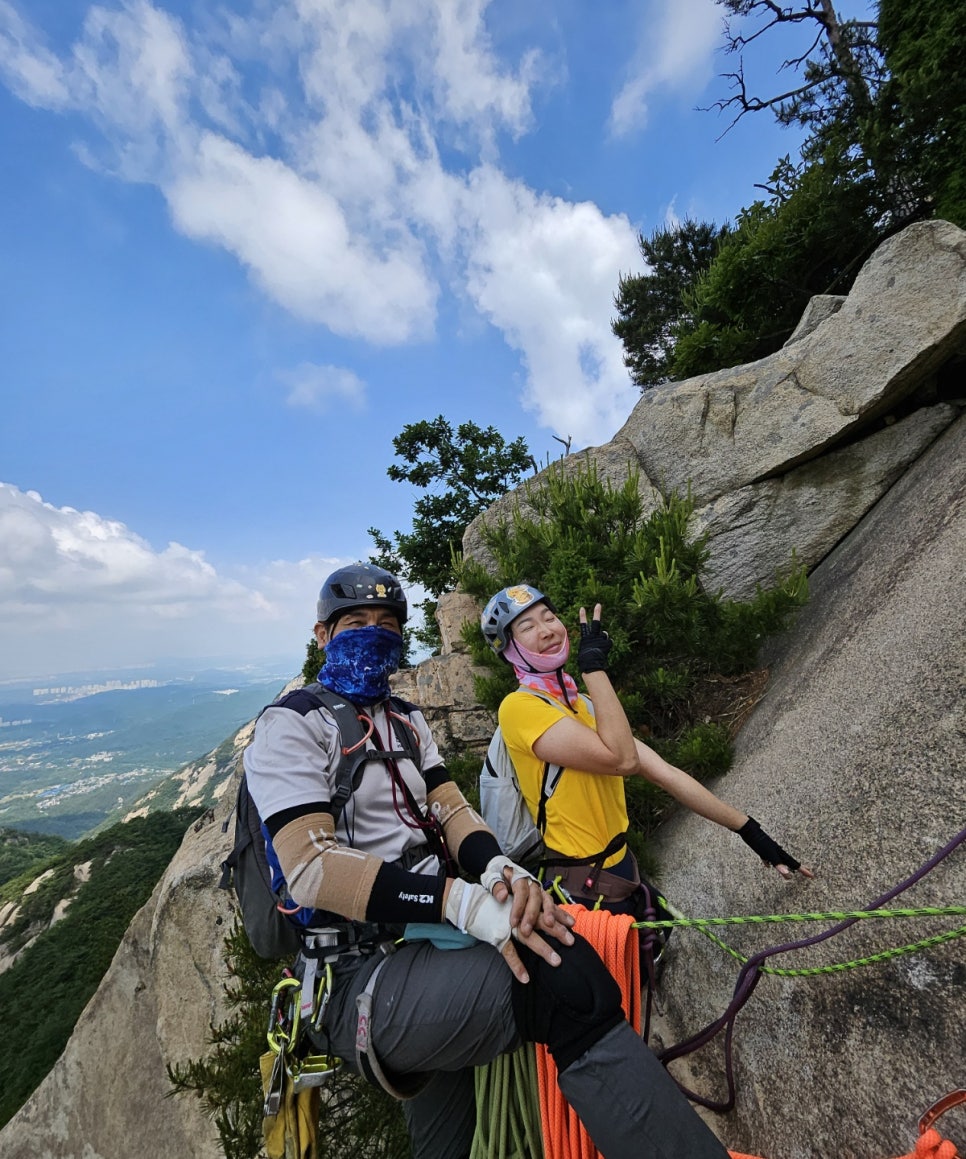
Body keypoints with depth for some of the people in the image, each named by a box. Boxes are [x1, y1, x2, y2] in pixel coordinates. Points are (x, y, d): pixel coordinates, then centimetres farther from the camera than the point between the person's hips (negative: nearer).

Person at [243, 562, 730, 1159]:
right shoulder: (290, 724, -7)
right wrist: (460, 899, -29)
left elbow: (451, 809, 6)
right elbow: (310, 867, -19)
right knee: (564, 980, -25)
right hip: (363, 971, -7)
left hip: (432, 930, 7)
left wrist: (498, 867, -17)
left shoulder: (407, 720, 15)